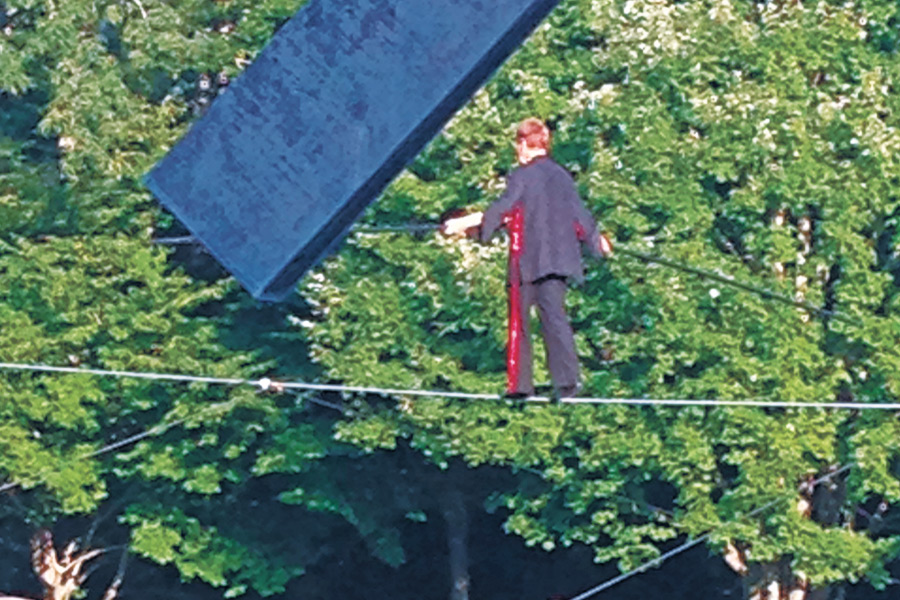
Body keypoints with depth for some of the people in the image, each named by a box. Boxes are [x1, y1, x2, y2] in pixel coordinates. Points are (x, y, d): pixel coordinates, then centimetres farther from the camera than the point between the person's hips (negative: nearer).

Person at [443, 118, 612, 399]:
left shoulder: (522, 176, -7)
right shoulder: (561, 175, 9)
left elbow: (502, 210, -15)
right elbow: (579, 213, 15)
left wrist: (465, 223, -12)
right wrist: (597, 240, 31)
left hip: (529, 259, -4)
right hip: (558, 258, 4)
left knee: (520, 321, 6)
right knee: (555, 317, 1)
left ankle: (520, 384, 7)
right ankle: (566, 380, -13)